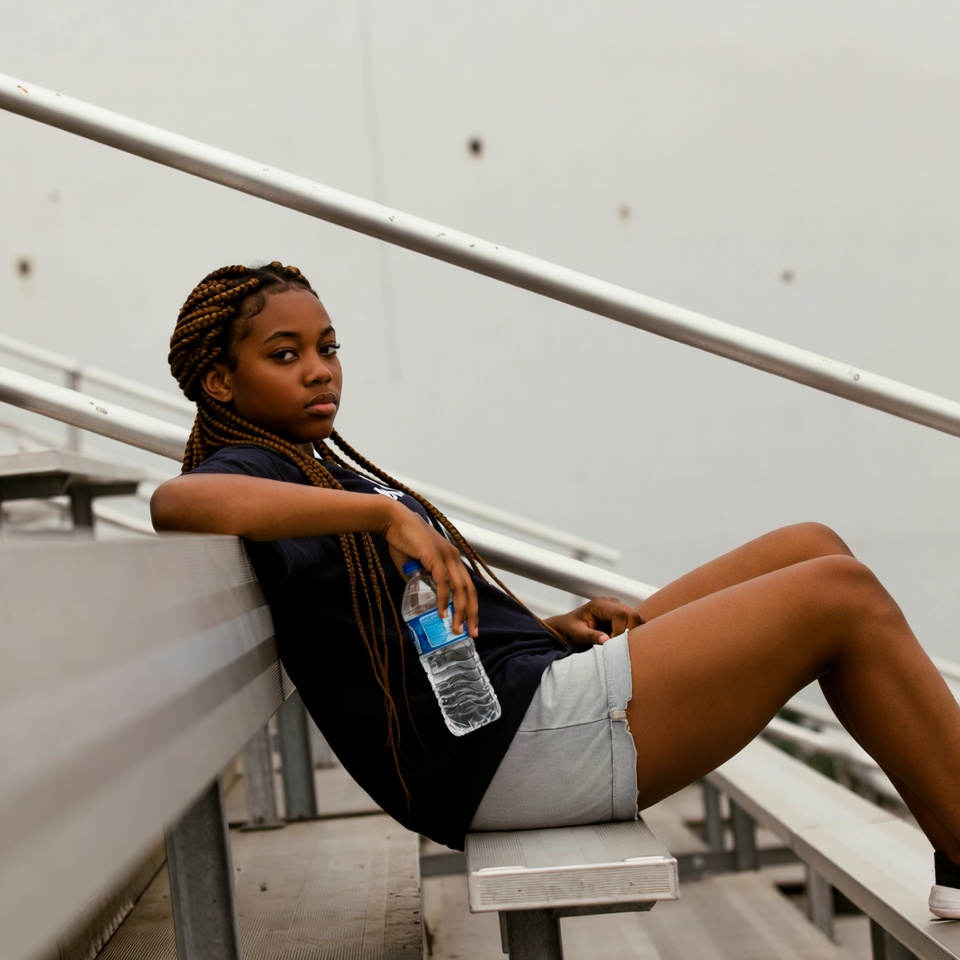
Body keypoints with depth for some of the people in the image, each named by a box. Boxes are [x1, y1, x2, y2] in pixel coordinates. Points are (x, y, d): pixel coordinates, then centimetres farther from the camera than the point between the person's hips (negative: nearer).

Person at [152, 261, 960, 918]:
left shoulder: (314, 470, 23)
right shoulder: (253, 468, -5)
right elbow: (177, 502, -31)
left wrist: (547, 626, 5)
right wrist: (386, 510, -32)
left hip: (534, 685, 10)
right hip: (505, 740, -10)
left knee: (810, 550, 8)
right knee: (842, 599, -9)